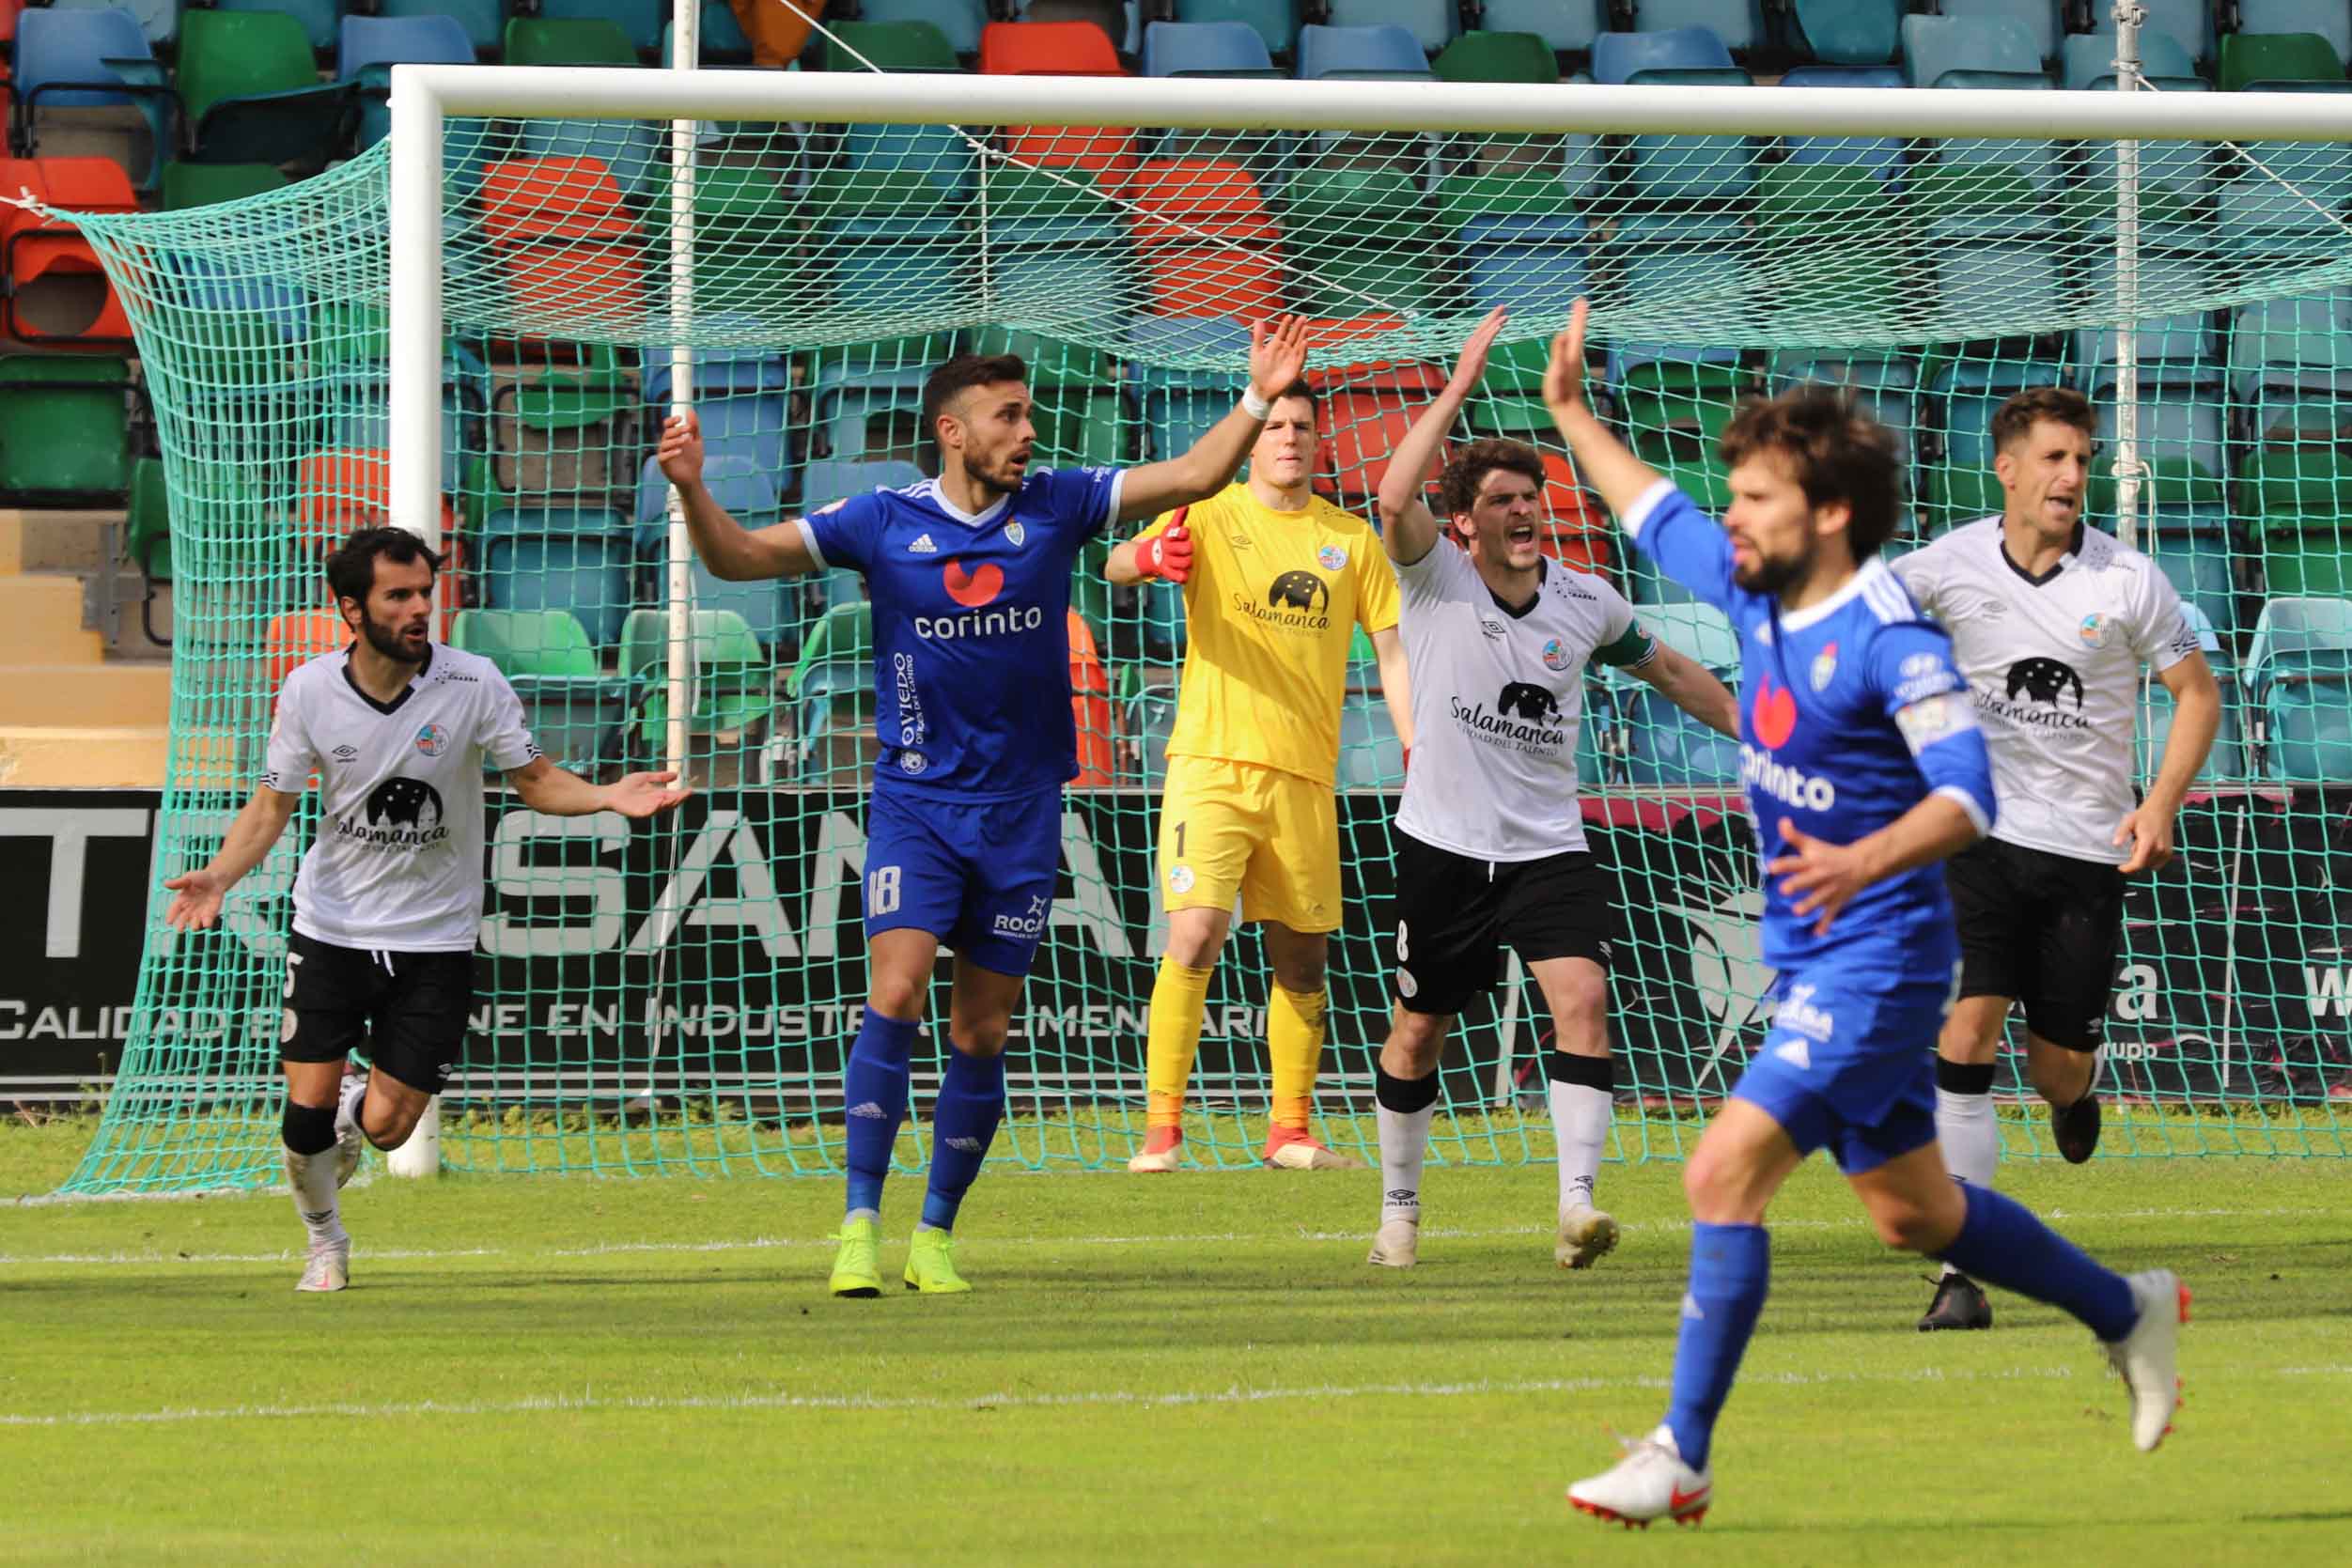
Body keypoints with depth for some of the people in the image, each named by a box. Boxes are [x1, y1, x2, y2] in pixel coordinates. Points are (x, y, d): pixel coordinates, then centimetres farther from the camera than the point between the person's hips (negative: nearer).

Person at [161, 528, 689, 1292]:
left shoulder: (474, 684, -13)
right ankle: (325, 1240, 27)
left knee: (387, 1125, -4)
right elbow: (272, 804, -1)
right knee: (306, 1110, -4)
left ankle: (361, 1108, 37)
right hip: (331, 927, 1)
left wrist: (611, 796, -21)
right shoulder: (309, 690, -9)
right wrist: (217, 876, -19)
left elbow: (535, 779, -2)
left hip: (434, 936, -1)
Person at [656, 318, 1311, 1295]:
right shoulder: (884, 522, -2)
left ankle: (936, 1233, 16)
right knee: (896, 995, -18)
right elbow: (738, 556, -3)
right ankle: (860, 1225, -14)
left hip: (1021, 810, 2)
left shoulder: (1055, 508, 3)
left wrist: (1259, 400, -8)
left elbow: (1191, 477, 4)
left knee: (980, 1032, 5)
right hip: (915, 802, -2)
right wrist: (692, 488, -20)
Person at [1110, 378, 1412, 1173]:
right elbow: (1117, 564, -14)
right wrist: (1150, 555, -38)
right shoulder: (1209, 517, 2)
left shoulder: (1352, 540, 11)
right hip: (1212, 763, -4)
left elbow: (1392, 654, 12)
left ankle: (1291, 1132, 20)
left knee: (1302, 957, 7)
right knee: (1196, 933, -16)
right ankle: (1162, 1128, -13)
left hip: (1305, 775, 4)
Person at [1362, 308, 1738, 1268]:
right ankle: (1399, 1209, 27)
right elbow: (1395, 498, -28)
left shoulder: (1586, 602, 2)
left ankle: (1577, 1205, -25)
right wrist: (1461, 386, -30)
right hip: (1444, 846, -1)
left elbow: (1669, 671, 21)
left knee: (1582, 999, -20)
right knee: (1418, 1032, 8)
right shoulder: (1436, 581, -7)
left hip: (1549, 848, 1)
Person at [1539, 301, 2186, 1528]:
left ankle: (1680, 1460, -15)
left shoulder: (1891, 637, -19)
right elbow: (1656, 515, 23)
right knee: (1909, 1212, 19)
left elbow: (1966, 792, -27)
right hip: (1812, 962, 9)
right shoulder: (1756, 592, 4)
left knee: (1725, 1172, -17)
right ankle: (2130, 1313, 39)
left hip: (1877, 960, -9)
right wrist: (1571, 413, 26)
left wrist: (1865, 861, -43)